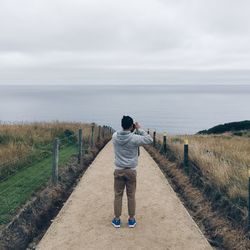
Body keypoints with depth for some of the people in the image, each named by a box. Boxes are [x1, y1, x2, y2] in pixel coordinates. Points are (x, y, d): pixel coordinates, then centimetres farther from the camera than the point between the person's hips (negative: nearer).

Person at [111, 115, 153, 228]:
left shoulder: (115, 136, -7)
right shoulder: (134, 138, -17)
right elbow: (149, 139, -6)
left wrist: (133, 131, 8)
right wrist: (139, 129, -4)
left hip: (119, 170, 2)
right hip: (131, 171, -2)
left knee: (118, 195, 12)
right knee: (131, 195, 11)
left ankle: (117, 219, 20)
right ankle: (131, 219, 21)